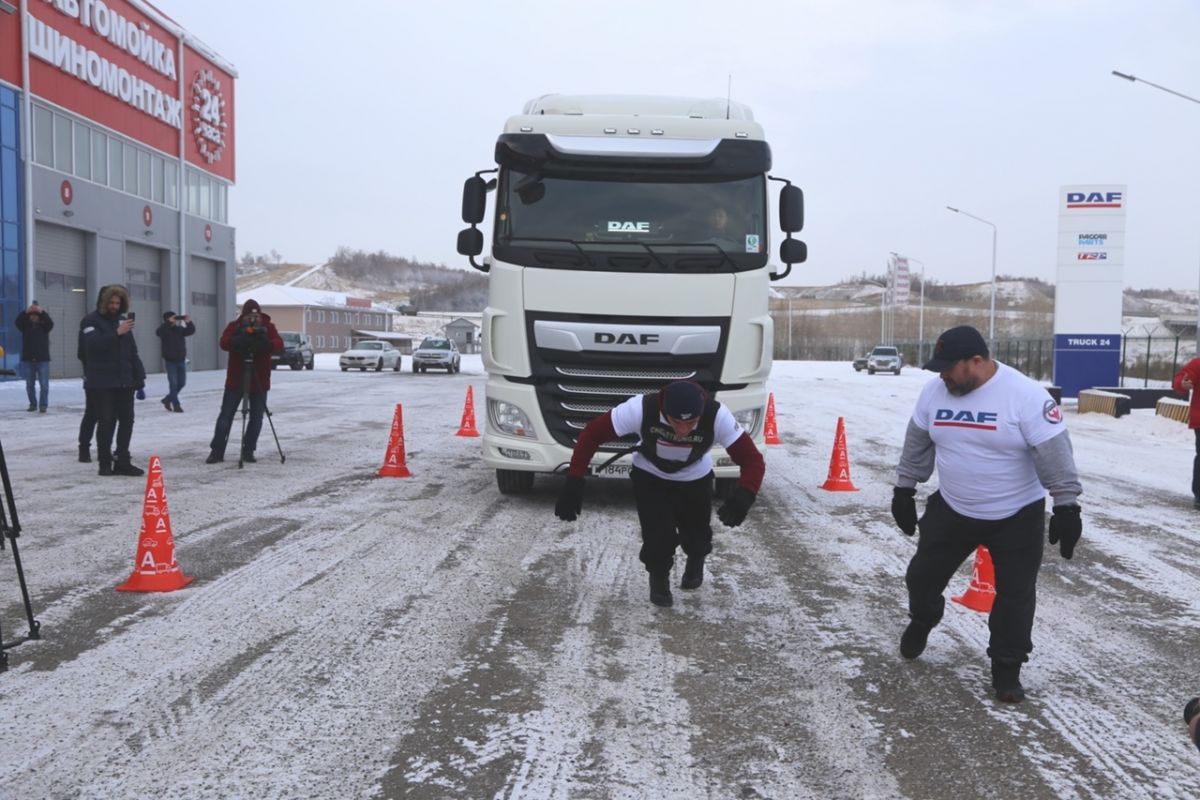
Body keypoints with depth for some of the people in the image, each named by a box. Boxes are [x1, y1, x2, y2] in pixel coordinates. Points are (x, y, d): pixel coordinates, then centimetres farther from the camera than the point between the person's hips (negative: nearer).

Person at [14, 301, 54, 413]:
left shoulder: (44, 325, 1)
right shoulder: (25, 325, 4)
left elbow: (50, 323, -19)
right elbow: (17, 322, -14)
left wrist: (42, 312, -30)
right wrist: (26, 311, -28)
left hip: (42, 359, -2)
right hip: (27, 359, 2)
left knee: (44, 385, -4)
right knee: (29, 385, 9)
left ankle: (43, 405, 1)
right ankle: (33, 404, 19)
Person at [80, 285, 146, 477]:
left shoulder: (123, 320, 13)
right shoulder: (91, 321, -3)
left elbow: (132, 350, 15)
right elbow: (94, 344, -22)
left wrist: (139, 375, 11)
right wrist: (117, 332, -30)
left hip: (124, 380, 5)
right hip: (101, 382, -5)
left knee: (126, 420, 5)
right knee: (106, 422, -3)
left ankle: (123, 462, 12)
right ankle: (105, 463, 7)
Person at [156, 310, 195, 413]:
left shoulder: (179, 329, 5)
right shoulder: (165, 329, -8)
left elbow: (191, 331, -2)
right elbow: (158, 332, -29)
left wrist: (188, 322, -21)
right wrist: (169, 323, -38)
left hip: (181, 360, 5)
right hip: (170, 360, -5)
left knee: (181, 383, 10)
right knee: (173, 383, -6)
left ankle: (167, 399, 28)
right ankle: (176, 405, 0)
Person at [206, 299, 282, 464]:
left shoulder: (268, 327, 0)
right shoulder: (234, 326, -2)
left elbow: (279, 345, -15)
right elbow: (224, 343, -19)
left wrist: (267, 344, -38)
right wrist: (238, 340, -41)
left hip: (259, 381, 1)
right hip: (235, 380, -1)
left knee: (256, 418, 4)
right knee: (225, 416, 1)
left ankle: (248, 451, 16)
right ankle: (217, 451, 8)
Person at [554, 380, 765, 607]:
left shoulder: (716, 416, -36)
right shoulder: (641, 408, -38)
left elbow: (752, 458, -32)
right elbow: (592, 433, -30)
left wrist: (743, 497, -51)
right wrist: (573, 483, -35)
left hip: (694, 479, 1)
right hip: (649, 476, -1)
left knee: (696, 536, 6)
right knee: (658, 537, -13)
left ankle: (695, 562, 47)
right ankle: (659, 577, 24)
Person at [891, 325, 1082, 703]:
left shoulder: (1025, 395, -23)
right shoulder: (934, 391, -8)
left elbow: (1055, 454, -19)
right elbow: (917, 445, 5)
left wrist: (1066, 505, -21)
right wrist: (904, 490, 9)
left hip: (1017, 517, -3)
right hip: (951, 509, 4)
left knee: (1015, 595, 6)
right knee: (923, 575, 11)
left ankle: (1006, 666, 25)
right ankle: (922, 620, 43)